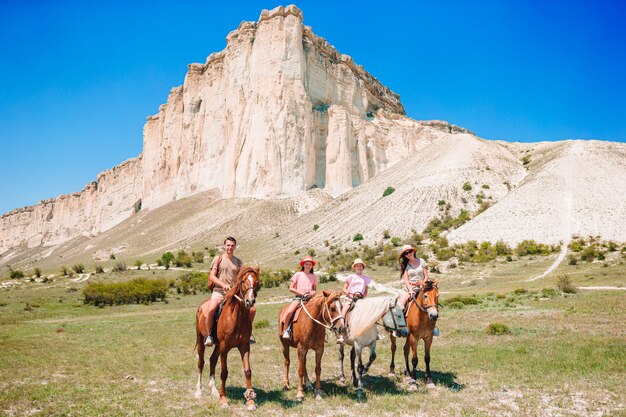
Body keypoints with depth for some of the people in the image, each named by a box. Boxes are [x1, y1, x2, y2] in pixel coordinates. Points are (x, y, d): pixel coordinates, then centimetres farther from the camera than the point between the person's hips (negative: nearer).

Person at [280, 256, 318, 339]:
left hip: (310, 298, 3)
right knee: (289, 312, -28)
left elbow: (315, 290, 17)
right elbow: (291, 288, 2)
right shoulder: (298, 274, 5)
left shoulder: (313, 276, 13)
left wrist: (313, 293, -7)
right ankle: (285, 330, -12)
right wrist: (301, 293, -10)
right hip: (298, 297, -2)